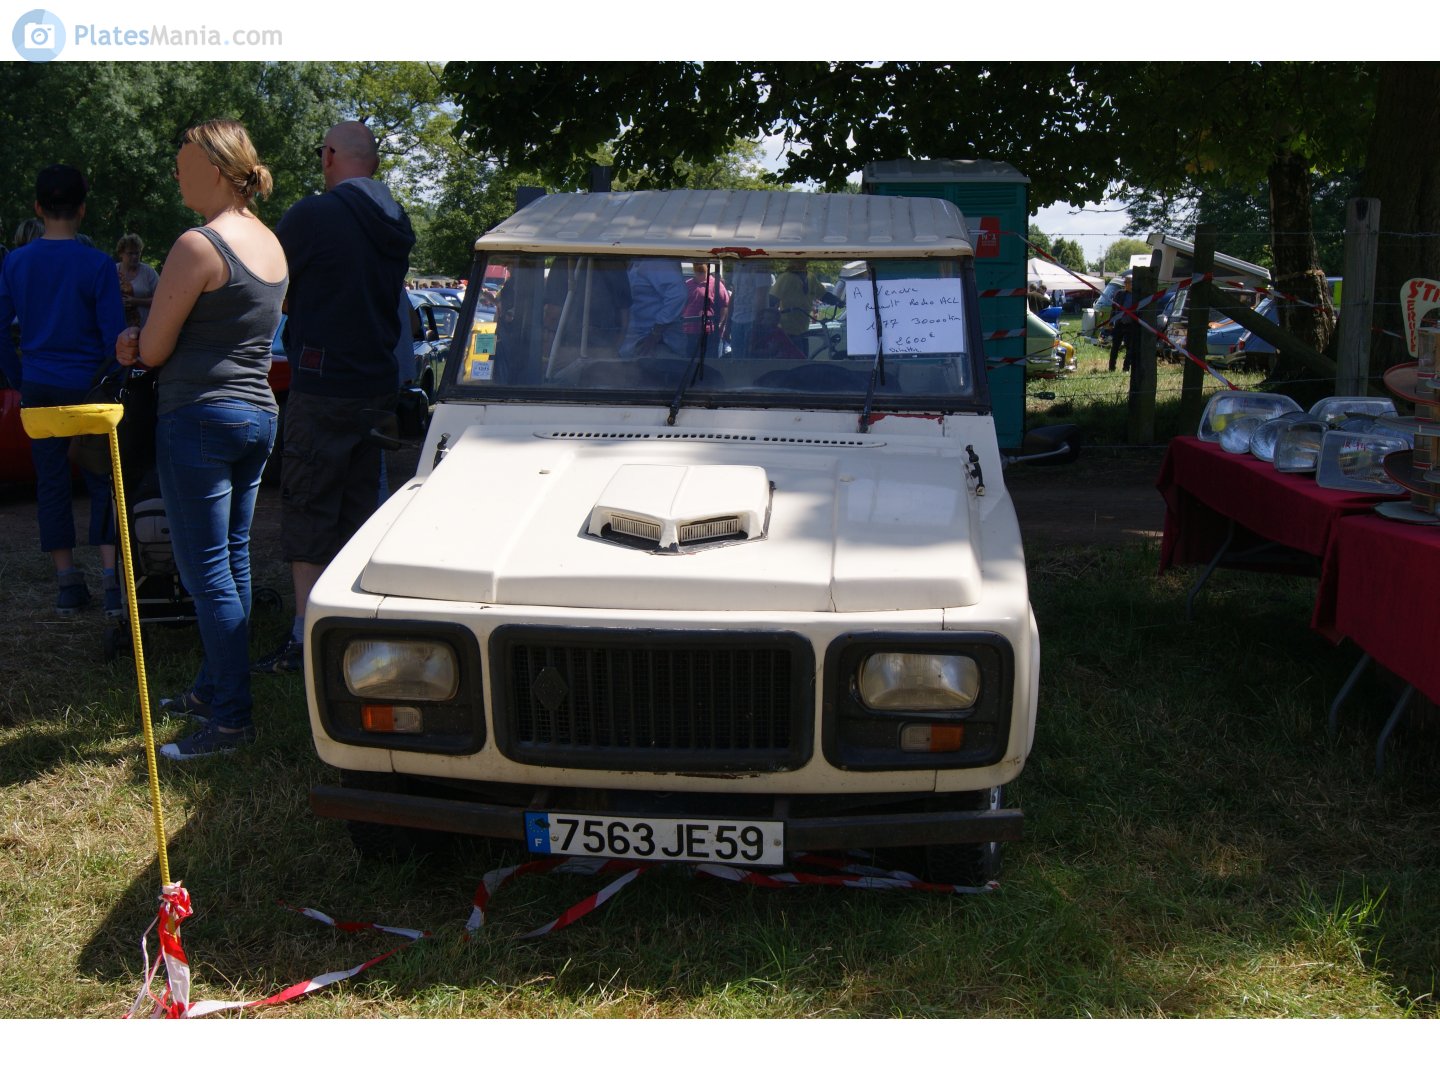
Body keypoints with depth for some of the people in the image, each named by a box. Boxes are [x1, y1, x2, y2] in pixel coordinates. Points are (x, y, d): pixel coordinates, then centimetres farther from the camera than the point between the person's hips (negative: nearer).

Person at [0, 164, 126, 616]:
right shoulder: (97, 266, -9)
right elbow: (115, 336, -9)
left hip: (39, 388, 3)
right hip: (88, 386, -3)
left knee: (51, 482, 9)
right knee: (102, 482, 3)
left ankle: (67, 582, 12)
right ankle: (111, 579, -6)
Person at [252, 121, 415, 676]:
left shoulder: (312, 215, -13)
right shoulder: (397, 224, 8)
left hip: (322, 386, -7)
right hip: (378, 385, 7)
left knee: (308, 511, -1)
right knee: (358, 509, 14)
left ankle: (305, 640, 2)